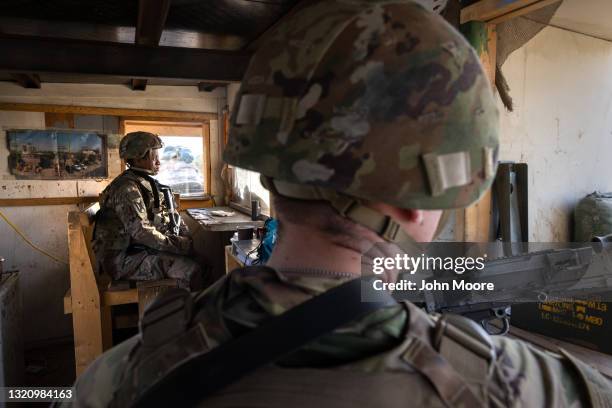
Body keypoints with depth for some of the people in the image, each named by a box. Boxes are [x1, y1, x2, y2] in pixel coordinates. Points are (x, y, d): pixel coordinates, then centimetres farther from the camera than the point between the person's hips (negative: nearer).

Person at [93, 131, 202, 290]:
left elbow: (173, 215, 17)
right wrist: (179, 245, -21)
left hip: (144, 249, 9)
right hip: (124, 258, -9)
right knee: (191, 270, -24)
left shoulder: (150, 184, 13)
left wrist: (187, 238, 0)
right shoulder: (127, 188, -17)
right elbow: (141, 232, -25)